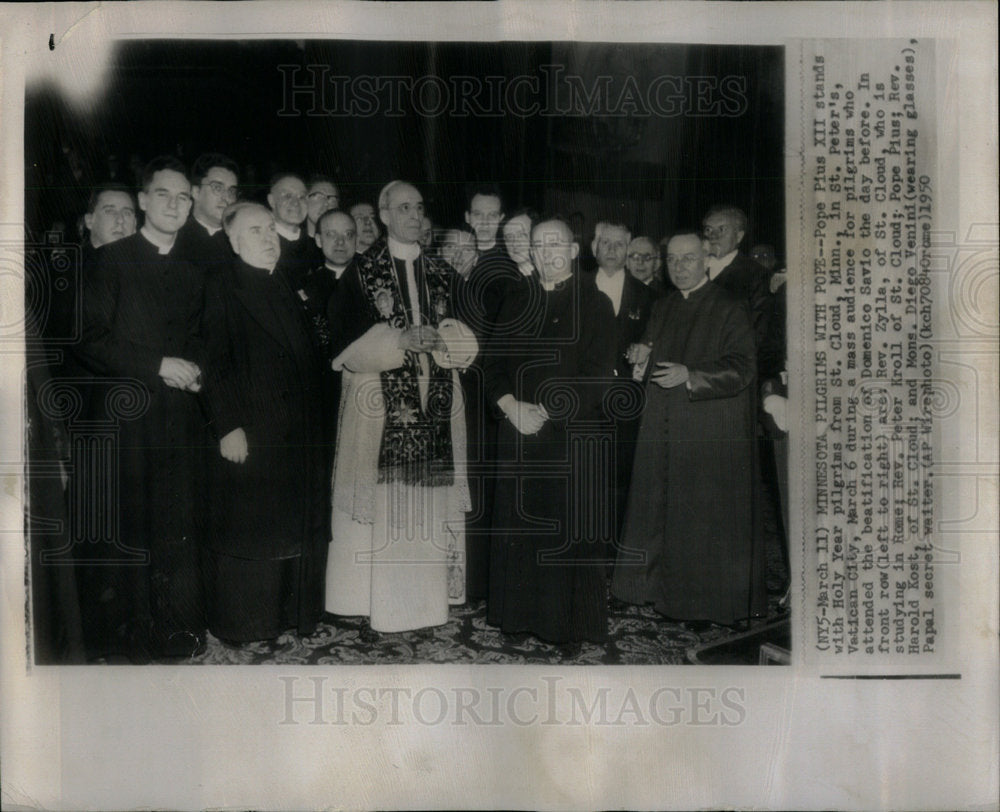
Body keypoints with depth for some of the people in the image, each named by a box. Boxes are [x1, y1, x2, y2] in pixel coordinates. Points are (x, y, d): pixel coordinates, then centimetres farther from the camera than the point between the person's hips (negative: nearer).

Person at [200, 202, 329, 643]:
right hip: (250, 433, -6)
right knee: (246, 525, 1)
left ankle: (295, 612, 24)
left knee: (298, 525, 12)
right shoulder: (221, 291, -5)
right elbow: (215, 364, -11)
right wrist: (228, 425, -18)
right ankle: (240, 622, 14)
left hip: (299, 436, 7)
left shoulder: (290, 290, 16)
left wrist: (313, 422, 11)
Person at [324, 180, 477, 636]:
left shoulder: (442, 274, 14)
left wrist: (441, 339, -9)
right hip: (380, 407, -3)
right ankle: (376, 606, 5)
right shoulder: (362, 272, 3)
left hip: (436, 405, 3)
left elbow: (466, 341, 13)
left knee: (429, 505, 3)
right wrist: (399, 339, -14)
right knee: (382, 504, -5)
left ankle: (428, 599, 14)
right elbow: (344, 341, -3)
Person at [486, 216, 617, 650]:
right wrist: (512, 406, -8)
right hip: (518, 434, 4)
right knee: (518, 524, 6)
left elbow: (597, 375, -8)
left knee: (568, 528, -2)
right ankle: (523, 616, 20)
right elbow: (495, 362, 10)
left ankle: (570, 626, 11)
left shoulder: (594, 304, -1)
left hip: (571, 434, -4)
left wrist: (545, 412, -14)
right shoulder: (517, 301, 13)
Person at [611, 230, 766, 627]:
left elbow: (740, 368, -13)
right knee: (660, 509, 10)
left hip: (712, 434, -6)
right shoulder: (661, 308, 16)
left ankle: (719, 599, 12)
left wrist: (690, 375, -25)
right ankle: (662, 587, 25)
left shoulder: (731, 309, -4)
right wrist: (642, 356, 1)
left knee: (710, 516, -2)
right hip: (662, 432, 6)